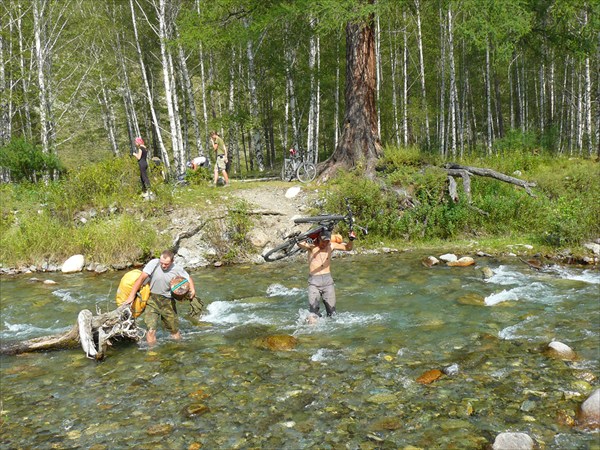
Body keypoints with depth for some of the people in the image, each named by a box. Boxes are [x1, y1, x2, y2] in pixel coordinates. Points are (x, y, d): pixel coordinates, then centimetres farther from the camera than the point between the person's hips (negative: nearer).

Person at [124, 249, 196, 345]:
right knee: (151, 329, -16)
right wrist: (132, 295, -21)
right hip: (152, 299, -2)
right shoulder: (154, 263, -18)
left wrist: (192, 290, -12)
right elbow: (142, 278, -18)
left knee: (175, 330, 12)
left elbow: (188, 279, 8)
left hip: (168, 301, 2)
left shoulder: (177, 269, -8)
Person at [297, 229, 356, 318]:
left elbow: (348, 248, 9)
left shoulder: (331, 245, 4)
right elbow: (300, 244, -26)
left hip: (328, 280, 3)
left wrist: (351, 240, -9)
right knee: (313, 310, -8)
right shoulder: (311, 246, -7)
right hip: (314, 281, -3)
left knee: (331, 309, 4)